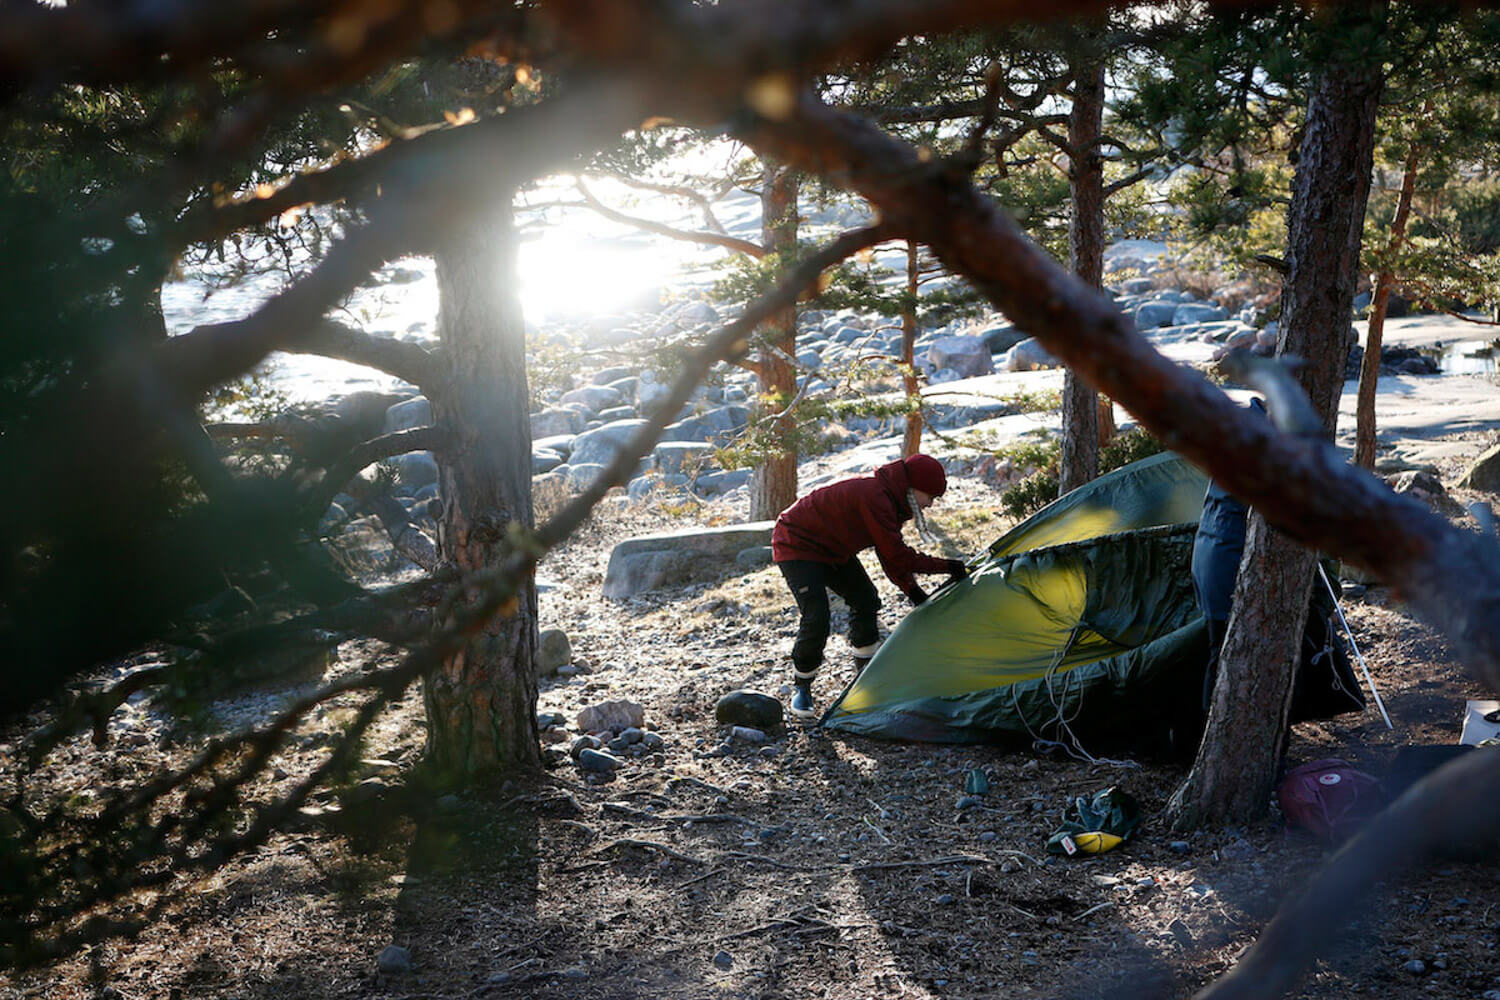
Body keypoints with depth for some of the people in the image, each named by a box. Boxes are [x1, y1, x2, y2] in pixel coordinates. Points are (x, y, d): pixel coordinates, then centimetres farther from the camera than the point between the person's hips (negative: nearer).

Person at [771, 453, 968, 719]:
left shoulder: (888, 500, -1)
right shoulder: (873, 497, -33)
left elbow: (890, 554, 8)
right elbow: (896, 555, -32)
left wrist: (913, 591, -3)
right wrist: (946, 566, -24)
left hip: (831, 551, 11)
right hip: (796, 546, -11)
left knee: (865, 601, 13)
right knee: (816, 618, -20)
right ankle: (801, 687, 0)